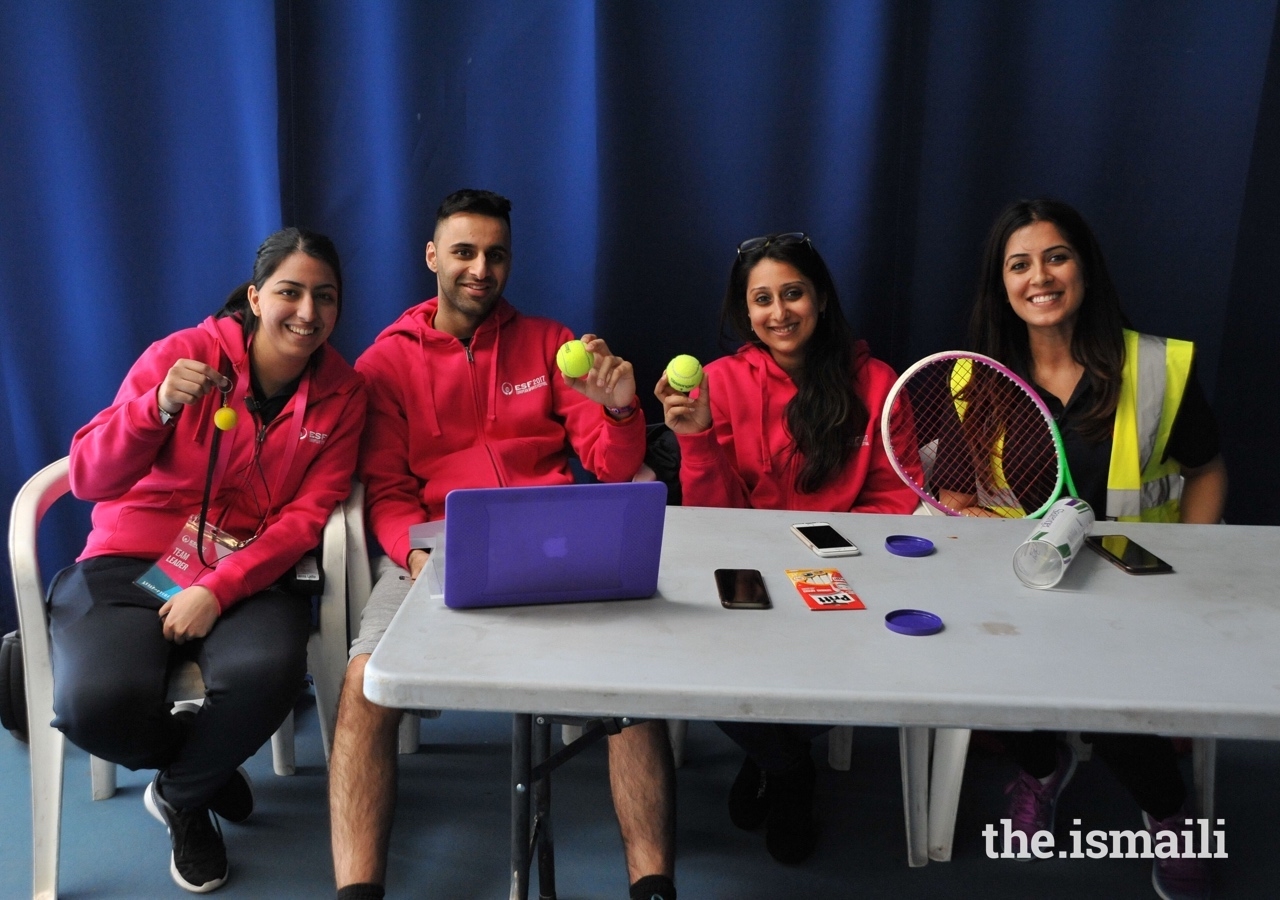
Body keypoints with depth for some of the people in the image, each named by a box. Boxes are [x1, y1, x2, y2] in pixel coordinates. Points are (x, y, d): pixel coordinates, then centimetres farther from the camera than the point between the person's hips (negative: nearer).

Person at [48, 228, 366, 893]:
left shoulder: (341, 392, 0)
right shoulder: (185, 353, -7)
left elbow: (309, 512, -6)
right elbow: (89, 480, -10)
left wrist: (219, 589, -19)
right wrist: (159, 405, -28)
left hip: (247, 578, 1)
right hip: (130, 565, -1)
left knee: (267, 671, -32)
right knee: (97, 702, -29)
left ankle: (181, 795, 5)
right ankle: (208, 764, 11)